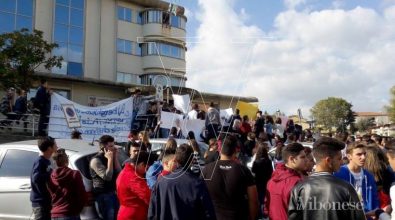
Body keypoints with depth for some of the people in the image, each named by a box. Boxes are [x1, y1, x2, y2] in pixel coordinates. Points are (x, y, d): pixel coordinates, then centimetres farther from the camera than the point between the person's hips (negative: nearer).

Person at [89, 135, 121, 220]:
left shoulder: (110, 157, 12)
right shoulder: (96, 160, -13)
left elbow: (119, 173, 4)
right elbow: (107, 177, -21)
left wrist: (115, 158, -3)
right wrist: (110, 159, -18)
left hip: (113, 193, 8)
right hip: (103, 195, -8)